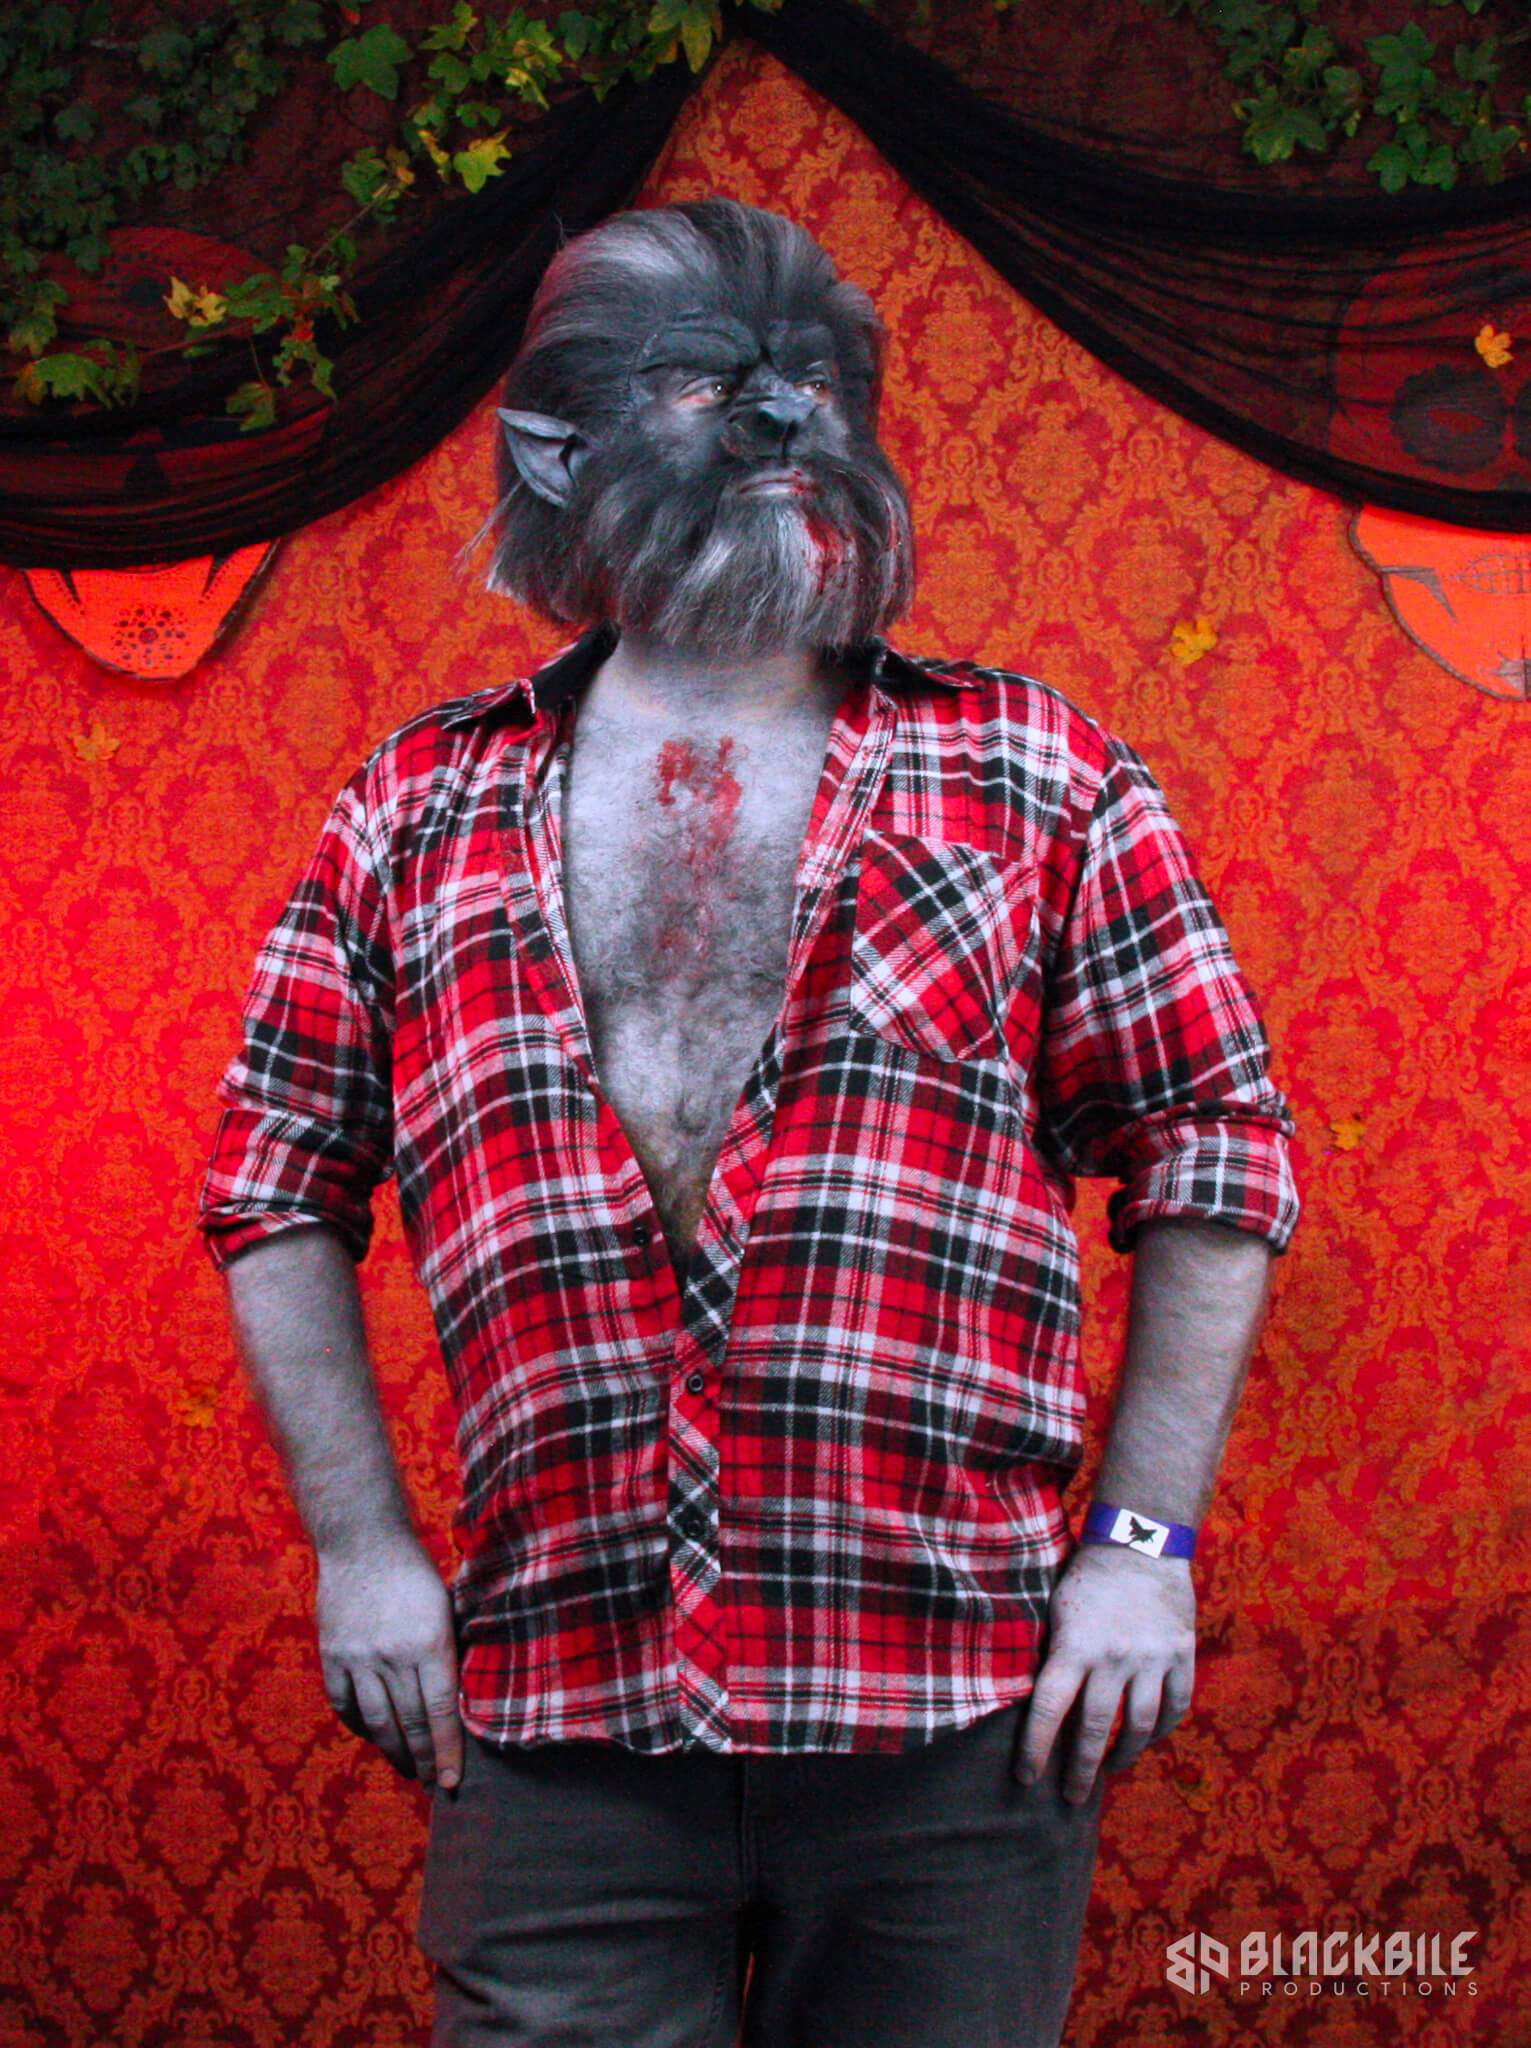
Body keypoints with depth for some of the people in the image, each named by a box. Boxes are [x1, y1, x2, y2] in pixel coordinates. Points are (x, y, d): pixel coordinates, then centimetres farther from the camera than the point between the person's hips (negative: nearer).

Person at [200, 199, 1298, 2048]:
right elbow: (280, 1188, 13)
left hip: (956, 1722, 0)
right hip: (553, 1732, 1)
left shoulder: (1030, 776, 6)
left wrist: (1143, 1544, -1)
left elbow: (1213, 1153, 6)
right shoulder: (418, 813, 10)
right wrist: (362, 1547, 6)